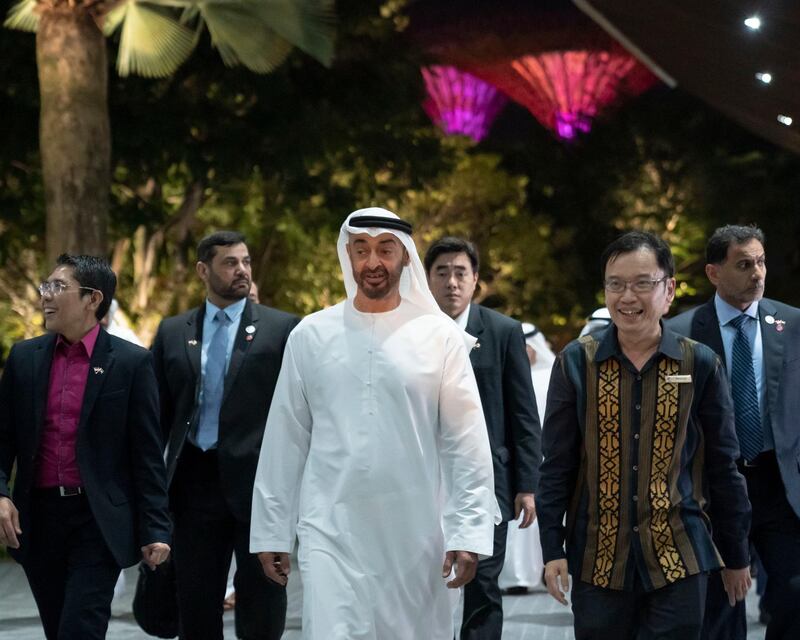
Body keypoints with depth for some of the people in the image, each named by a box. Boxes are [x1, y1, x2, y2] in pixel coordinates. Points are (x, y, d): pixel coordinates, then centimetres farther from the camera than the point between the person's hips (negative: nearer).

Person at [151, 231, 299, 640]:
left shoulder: (281, 329, 1)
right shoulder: (173, 332, 10)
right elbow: (159, 413, 11)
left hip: (256, 481, -3)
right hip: (195, 481, 3)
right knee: (196, 606, 8)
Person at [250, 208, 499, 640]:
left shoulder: (440, 336, 1)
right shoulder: (311, 336, 5)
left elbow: (466, 442, -1)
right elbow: (285, 440, 8)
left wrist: (469, 532, -8)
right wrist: (271, 532, 6)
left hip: (416, 537, 0)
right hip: (331, 534, 0)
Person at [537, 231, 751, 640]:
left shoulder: (701, 365, 0)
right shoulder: (576, 363, 0)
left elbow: (723, 468, 6)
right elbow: (556, 465, 3)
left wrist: (736, 556, 9)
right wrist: (552, 549, -1)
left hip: (679, 559, 0)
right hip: (598, 557, 1)